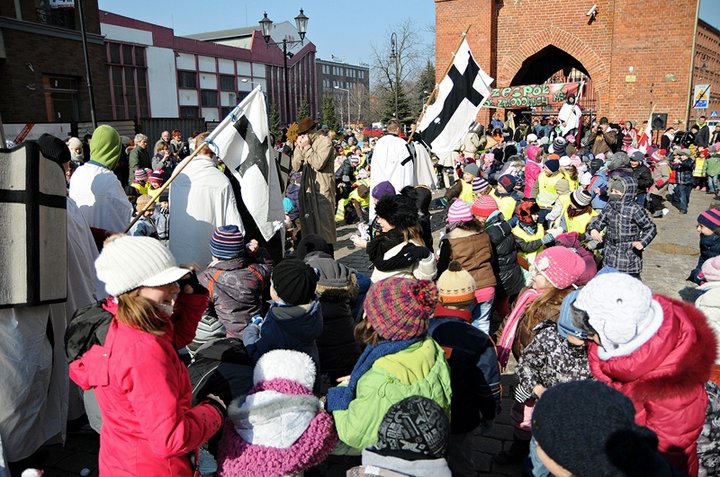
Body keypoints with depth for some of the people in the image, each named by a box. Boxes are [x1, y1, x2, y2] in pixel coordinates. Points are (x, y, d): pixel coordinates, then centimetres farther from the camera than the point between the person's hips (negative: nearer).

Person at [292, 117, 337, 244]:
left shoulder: (324, 141, -6)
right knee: (308, 223, 10)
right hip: (307, 189, 7)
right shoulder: (304, 143, 13)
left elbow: (319, 164, -19)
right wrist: (299, 148, -2)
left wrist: (306, 147, -14)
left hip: (322, 190, -7)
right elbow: (296, 167, 9)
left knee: (323, 223, -5)